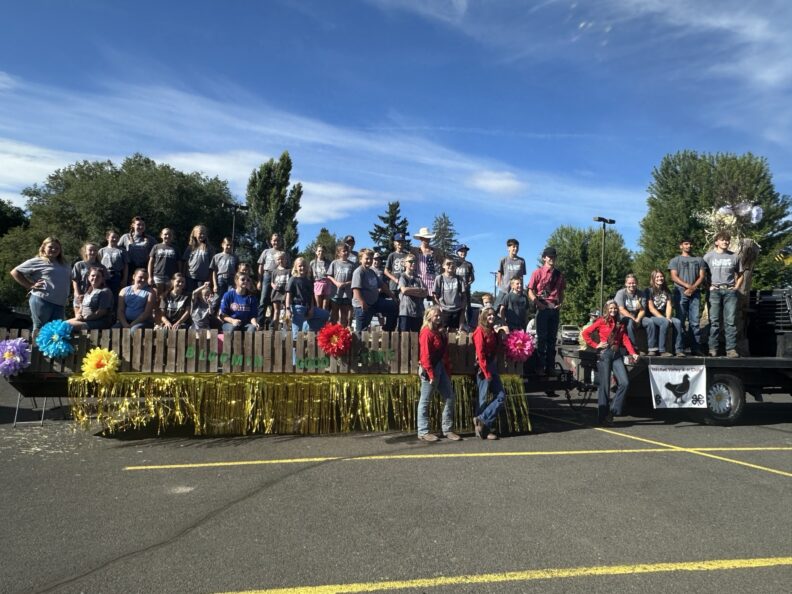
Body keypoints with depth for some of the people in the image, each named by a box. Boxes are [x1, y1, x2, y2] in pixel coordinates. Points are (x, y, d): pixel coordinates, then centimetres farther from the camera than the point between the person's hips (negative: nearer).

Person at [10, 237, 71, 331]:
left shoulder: (63, 265, 19)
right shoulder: (37, 261, 3)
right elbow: (15, 272, 2)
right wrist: (30, 285, -3)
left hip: (60, 303, 6)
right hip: (42, 300, -5)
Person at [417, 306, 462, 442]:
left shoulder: (440, 332, 14)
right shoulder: (426, 332, -12)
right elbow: (425, 356, -17)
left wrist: (448, 371, 9)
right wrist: (431, 375, -19)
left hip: (441, 368, 9)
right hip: (430, 370, -9)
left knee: (450, 397, 9)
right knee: (425, 401, 0)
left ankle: (447, 430, 18)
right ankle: (423, 432, 8)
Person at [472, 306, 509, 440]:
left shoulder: (493, 331, 15)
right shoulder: (480, 331, -9)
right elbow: (480, 354, -15)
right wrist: (486, 373, -16)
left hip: (493, 367, 9)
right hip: (483, 369, -9)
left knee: (501, 396, 4)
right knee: (483, 399, -3)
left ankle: (482, 423, 7)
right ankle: (482, 426, 6)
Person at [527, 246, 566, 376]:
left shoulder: (558, 274, 12)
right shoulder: (538, 272, 0)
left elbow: (561, 292, 18)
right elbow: (530, 292, -3)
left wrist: (560, 303, 1)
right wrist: (539, 304, -14)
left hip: (554, 308, 4)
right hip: (543, 308, -4)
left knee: (552, 338, 7)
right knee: (542, 337, -2)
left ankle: (551, 366, 11)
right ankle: (540, 366, 1)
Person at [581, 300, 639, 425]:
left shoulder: (620, 324, 16)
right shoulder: (602, 322, 3)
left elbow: (625, 339, 4)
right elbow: (585, 333, 0)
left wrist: (633, 353, -10)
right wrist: (595, 345, -5)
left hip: (617, 355, 4)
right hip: (604, 354, -4)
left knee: (625, 382, -11)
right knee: (605, 386, -3)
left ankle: (613, 411, 1)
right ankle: (603, 416, 4)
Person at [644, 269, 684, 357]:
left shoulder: (667, 291, 16)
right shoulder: (649, 291, -1)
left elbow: (669, 306, 5)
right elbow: (651, 308, -9)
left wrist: (668, 318, -14)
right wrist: (664, 319, -17)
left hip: (664, 316, 5)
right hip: (651, 317, -5)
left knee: (677, 322, -23)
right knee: (665, 322, -33)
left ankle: (678, 350, -24)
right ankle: (662, 350, -29)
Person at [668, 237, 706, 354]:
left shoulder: (699, 260, 19)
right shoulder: (675, 260, 11)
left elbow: (702, 276, 9)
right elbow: (674, 277, 0)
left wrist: (693, 287, -8)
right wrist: (687, 286, -13)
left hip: (695, 293, 2)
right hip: (680, 293, -2)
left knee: (695, 322, -2)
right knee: (680, 321, -5)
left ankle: (696, 347, -2)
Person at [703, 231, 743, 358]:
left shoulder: (734, 257, 13)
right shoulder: (709, 256, 8)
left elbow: (740, 275, 19)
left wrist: (736, 287, 5)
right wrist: (708, 286, -3)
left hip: (730, 291, 1)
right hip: (714, 291, -1)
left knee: (731, 321, -3)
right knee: (714, 321, -2)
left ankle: (731, 349, -2)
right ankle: (713, 348, 0)